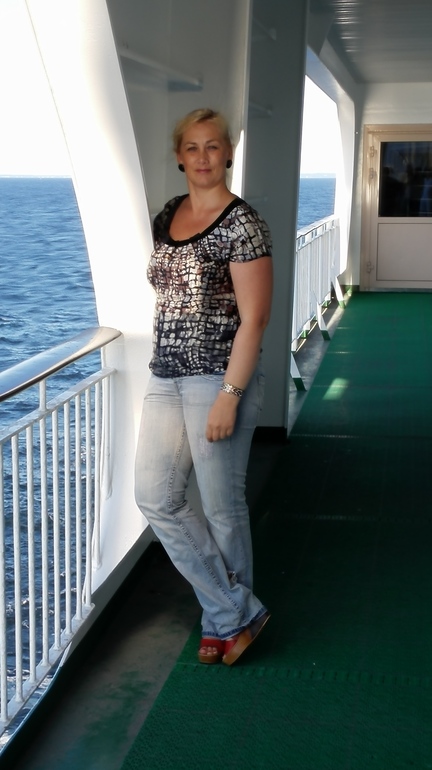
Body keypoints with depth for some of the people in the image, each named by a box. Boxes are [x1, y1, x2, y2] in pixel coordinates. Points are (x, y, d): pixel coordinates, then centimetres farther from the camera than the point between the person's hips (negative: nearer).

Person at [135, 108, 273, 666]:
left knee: (222, 506, 3)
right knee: (155, 499, 4)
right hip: (165, 376, 8)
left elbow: (253, 319, -15)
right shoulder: (166, 216, 11)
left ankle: (228, 617, 24)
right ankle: (238, 611, 15)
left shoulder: (242, 224, -11)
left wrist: (228, 396, -19)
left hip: (220, 377, -8)